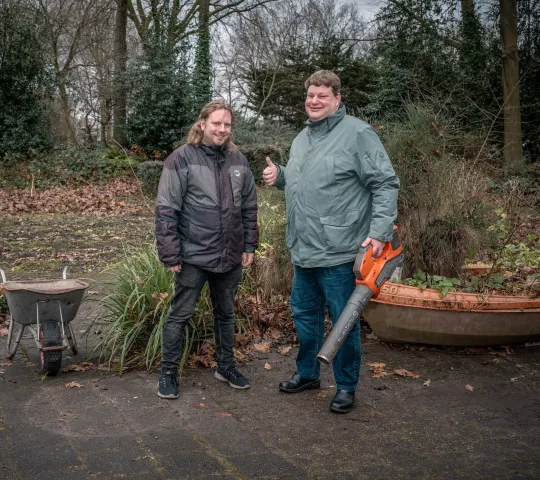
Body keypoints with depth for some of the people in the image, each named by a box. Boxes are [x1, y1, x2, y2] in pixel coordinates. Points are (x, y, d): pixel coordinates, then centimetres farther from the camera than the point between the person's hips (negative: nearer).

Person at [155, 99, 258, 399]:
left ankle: (226, 366, 33)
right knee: (180, 314, 4)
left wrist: (249, 246, 7)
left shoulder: (238, 160, 6)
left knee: (226, 313, 17)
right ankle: (168, 373, 19)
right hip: (194, 256, -5)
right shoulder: (182, 159, -9)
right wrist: (170, 254, -13)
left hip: (231, 256, 5)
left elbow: (249, 207, 12)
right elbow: (166, 210, -10)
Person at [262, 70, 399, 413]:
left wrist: (380, 231, -21)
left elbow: (386, 184, -13)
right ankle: (308, 373, 37)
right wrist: (279, 176, 6)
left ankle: (346, 386, 20)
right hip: (303, 252, 8)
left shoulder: (358, 134, -11)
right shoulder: (302, 138, 14)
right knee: (304, 314, 19)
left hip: (339, 253, -8)